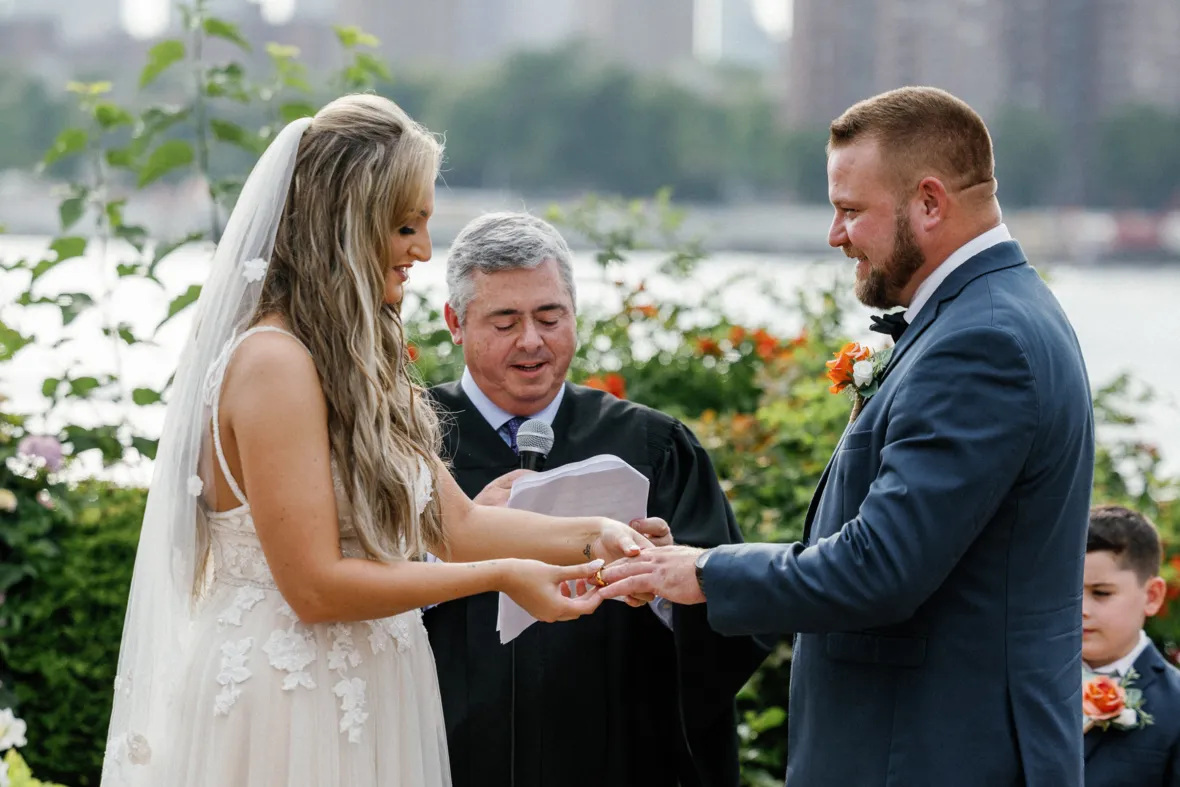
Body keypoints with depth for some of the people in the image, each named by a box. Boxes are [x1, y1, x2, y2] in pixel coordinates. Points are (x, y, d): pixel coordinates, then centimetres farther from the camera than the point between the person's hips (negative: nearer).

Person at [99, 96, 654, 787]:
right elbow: (315, 586, -21)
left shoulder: (355, 363, 12)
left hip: (361, 696, 9)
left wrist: (590, 536, -6)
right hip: (284, 699, -9)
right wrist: (501, 576, -17)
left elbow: (453, 522, 8)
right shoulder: (274, 364, -18)